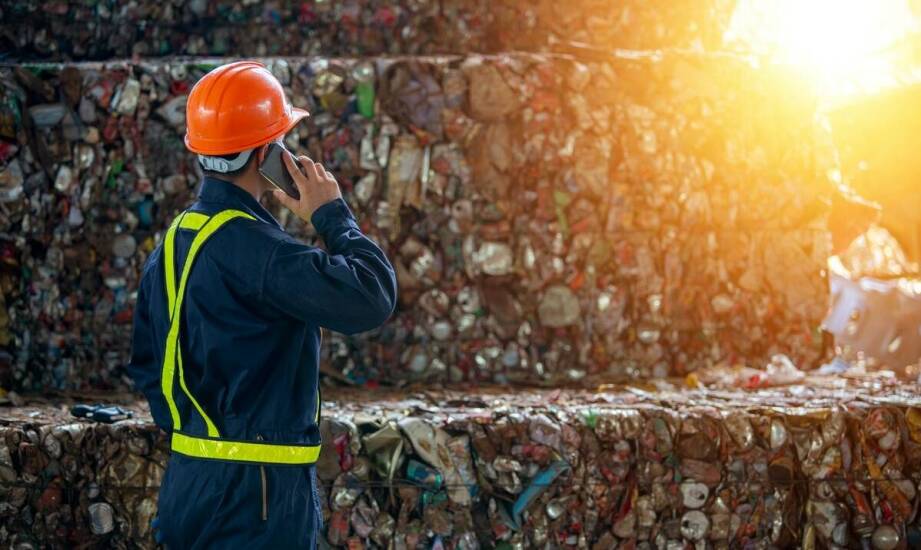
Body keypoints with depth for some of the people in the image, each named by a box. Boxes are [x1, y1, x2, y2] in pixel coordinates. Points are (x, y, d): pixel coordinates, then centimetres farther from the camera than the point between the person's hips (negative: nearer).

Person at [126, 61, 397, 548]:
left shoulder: (175, 241, 11)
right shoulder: (248, 245, -18)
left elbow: (146, 364, 18)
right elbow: (369, 298, -25)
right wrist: (333, 215, -10)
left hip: (189, 484, 9)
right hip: (253, 492, -9)